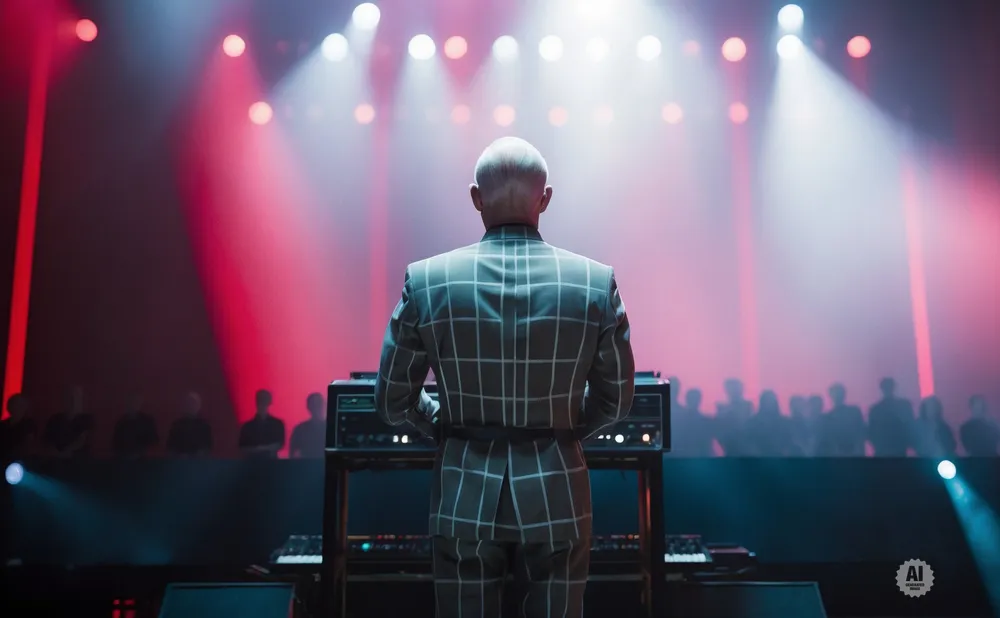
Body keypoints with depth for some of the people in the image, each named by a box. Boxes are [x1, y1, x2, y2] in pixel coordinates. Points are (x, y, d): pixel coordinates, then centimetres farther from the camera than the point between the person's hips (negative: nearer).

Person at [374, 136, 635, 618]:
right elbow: (616, 400, 2)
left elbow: (393, 402, -1)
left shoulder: (426, 280, -8)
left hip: (465, 495, 0)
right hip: (556, 495, 0)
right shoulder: (596, 281, -7)